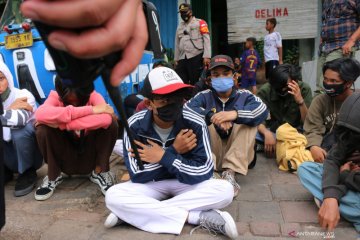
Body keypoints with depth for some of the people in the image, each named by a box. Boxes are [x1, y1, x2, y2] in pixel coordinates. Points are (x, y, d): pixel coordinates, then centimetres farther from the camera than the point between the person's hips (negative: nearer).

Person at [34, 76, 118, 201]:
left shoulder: (92, 96, -18)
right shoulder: (56, 97, -17)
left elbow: (105, 118, -41)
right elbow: (40, 114, -42)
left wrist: (61, 122, -38)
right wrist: (89, 110, -42)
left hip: (90, 156, 0)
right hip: (65, 159, 0)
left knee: (111, 124, -25)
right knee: (43, 130, -26)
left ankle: (99, 172, -4)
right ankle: (53, 176, -2)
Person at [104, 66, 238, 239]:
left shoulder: (195, 125, -20)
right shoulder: (135, 125, -19)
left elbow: (204, 173, -23)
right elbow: (137, 175, -21)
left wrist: (163, 157, -25)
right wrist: (173, 150, -25)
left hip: (187, 183, 0)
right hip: (151, 184, 0)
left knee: (225, 190, -28)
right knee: (113, 196, -27)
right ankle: (199, 217, -27)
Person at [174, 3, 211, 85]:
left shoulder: (200, 23, 3)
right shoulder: (180, 26, 20)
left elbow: (206, 39, -6)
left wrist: (206, 56, -16)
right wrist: (176, 59, 17)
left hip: (196, 57, -5)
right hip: (182, 59, 5)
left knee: (195, 83, -2)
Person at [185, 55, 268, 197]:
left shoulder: (244, 95, 5)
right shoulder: (204, 96, 5)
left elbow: (262, 110, -17)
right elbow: (186, 109, -16)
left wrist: (235, 113, -35)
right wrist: (212, 117, -32)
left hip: (238, 154, 1)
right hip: (210, 153, 0)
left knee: (248, 120, -20)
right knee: (203, 120, -20)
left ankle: (230, 173, -27)